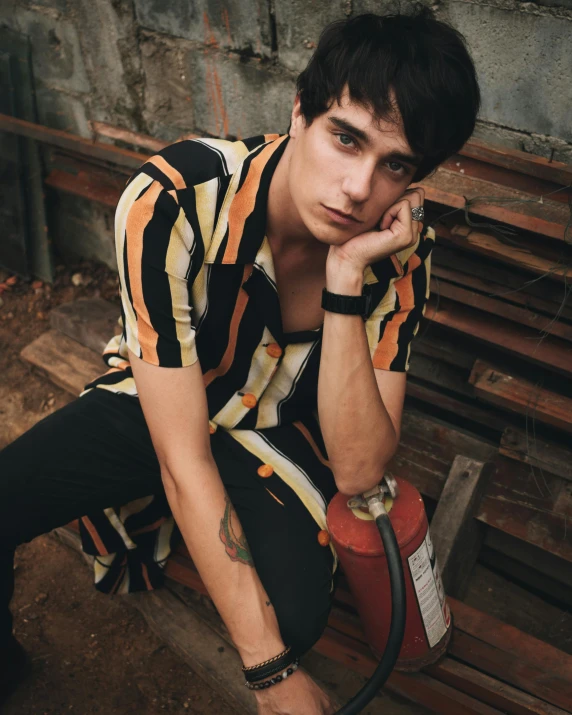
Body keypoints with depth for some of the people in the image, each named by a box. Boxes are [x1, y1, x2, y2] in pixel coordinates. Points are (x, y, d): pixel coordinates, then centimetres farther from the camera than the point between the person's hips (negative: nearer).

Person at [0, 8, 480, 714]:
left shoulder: (400, 248, -22)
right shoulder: (171, 202, -32)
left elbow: (356, 470, -25)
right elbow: (182, 456, -31)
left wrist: (346, 278, -38)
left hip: (272, 430, 2)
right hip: (150, 406, -1)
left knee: (297, 613, -24)